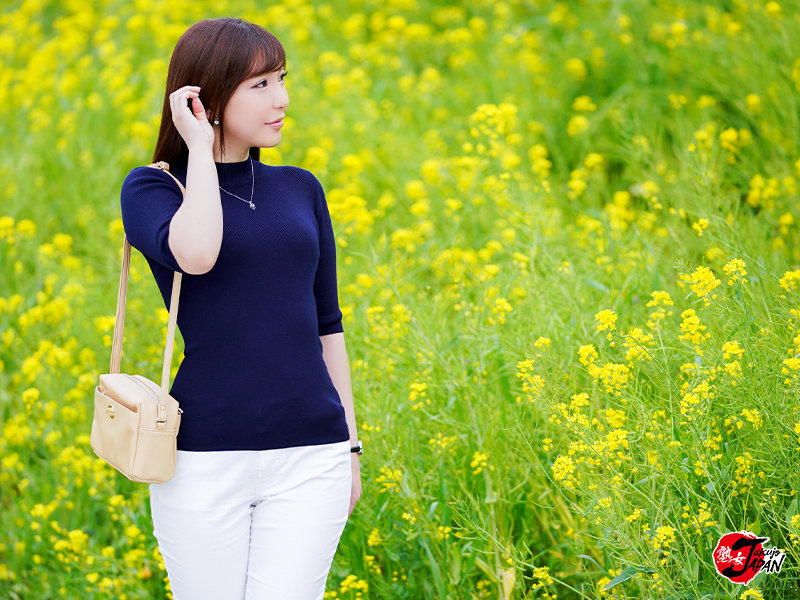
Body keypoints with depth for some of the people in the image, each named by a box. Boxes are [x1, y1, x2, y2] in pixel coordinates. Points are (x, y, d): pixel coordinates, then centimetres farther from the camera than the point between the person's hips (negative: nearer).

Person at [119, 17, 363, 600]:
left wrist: (350, 446, 15)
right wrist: (200, 146, -11)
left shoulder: (301, 190, 12)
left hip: (308, 455, 3)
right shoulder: (151, 189, 0)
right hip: (204, 458, -2)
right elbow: (194, 255, -23)